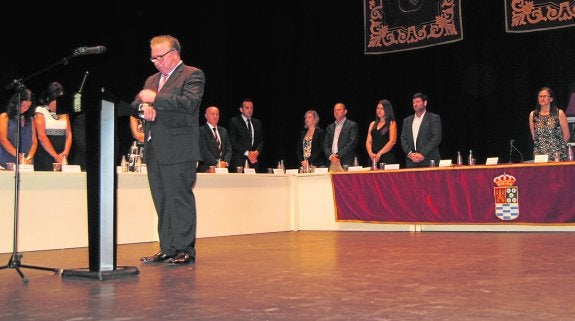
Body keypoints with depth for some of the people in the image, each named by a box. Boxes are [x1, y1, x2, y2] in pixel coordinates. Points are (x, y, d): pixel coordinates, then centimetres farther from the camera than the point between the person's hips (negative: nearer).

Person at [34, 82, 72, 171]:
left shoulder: (64, 112, 14)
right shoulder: (41, 111, 0)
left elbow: (69, 134, 9)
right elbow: (41, 137, -10)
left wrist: (65, 153, -8)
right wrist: (56, 156, -14)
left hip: (62, 156, 4)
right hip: (45, 156, -4)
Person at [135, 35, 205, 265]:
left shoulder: (192, 75, 1)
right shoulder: (152, 80, 24)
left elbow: (189, 102, -15)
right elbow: (135, 103, 16)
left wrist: (156, 98, -15)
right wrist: (144, 106, -8)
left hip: (178, 150, -7)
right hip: (154, 150, 7)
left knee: (181, 200, -6)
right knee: (162, 202, 9)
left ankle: (185, 250, 0)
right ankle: (168, 250, 15)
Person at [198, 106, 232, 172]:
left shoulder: (223, 131, 19)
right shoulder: (201, 130, -1)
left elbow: (228, 149, 14)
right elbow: (204, 151, -9)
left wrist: (226, 162, -4)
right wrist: (217, 164, -14)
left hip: (223, 167, 5)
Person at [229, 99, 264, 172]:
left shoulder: (257, 122, 18)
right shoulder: (234, 121, 3)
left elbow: (261, 140, 14)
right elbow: (233, 141, -6)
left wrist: (257, 152, -6)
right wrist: (247, 153, -12)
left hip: (254, 160, 4)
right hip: (239, 161, -4)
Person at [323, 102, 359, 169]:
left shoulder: (352, 125, 5)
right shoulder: (330, 127, 20)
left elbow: (352, 143, -6)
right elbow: (326, 145, 13)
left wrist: (338, 155, -12)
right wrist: (330, 156, -7)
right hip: (332, 164, 4)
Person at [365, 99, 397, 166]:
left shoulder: (391, 124, 3)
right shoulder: (372, 124, 17)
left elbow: (392, 141, -8)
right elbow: (368, 141, 11)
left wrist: (380, 153, -15)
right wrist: (370, 153, -8)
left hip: (387, 158, -4)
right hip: (373, 159, 4)